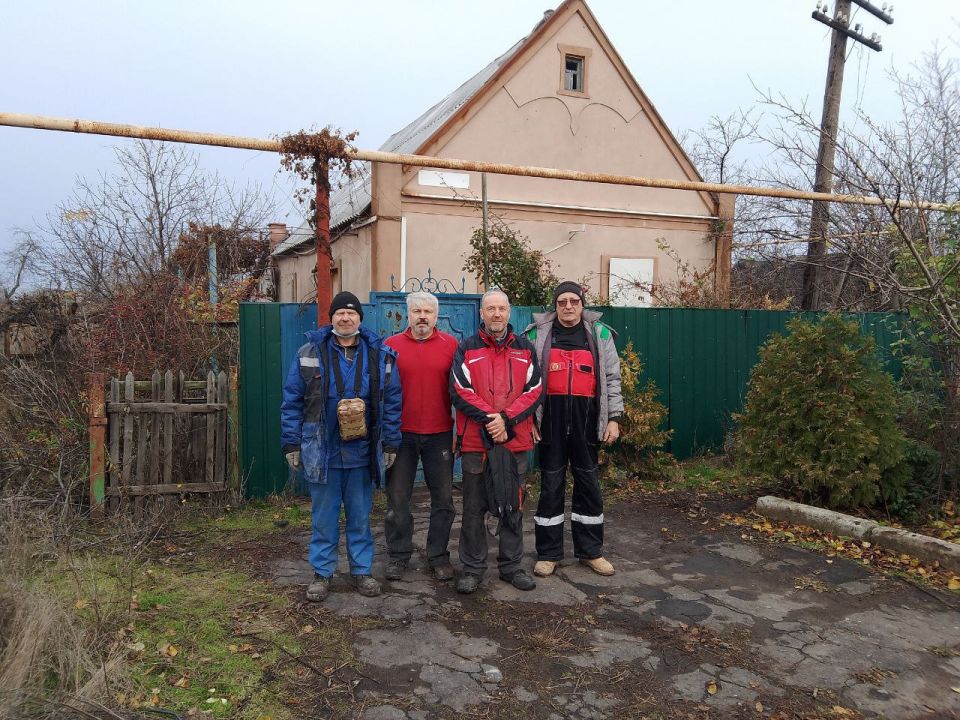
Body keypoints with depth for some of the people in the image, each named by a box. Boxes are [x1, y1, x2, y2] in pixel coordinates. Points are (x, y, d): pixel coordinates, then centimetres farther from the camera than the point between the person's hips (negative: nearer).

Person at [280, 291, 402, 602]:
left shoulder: (380, 355, 2)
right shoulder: (310, 354, -1)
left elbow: (392, 403, 4)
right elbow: (292, 402, 0)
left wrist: (390, 445, 2)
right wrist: (292, 445, -3)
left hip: (362, 454, 1)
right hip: (322, 453, -1)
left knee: (360, 517, 13)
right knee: (324, 518, 11)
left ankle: (361, 571, 27)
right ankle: (321, 573, 25)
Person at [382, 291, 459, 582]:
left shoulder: (451, 345, 1)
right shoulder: (391, 345, 3)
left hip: (440, 434, 0)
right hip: (400, 434, 0)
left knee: (443, 497, 8)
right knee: (397, 497, 8)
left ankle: (439, 556, 23)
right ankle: (398, 555, 23)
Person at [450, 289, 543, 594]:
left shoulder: (525, 349, 9)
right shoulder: (467, 349, 3)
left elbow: (534, 392, 1)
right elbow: (460, 392, -7)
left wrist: (506, 419, -13)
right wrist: (491, 419, -17)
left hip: (516, 442, 2)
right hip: (475, 442, -2)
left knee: (513, 506, 11)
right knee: (474, 508, 5)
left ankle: (512, 565, 25)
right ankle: (472, 568, 18)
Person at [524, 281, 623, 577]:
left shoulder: (599, 333, 5)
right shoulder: (538, 333, 2)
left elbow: (612, 378, 7)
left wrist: (614, 418, 2)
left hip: (586, 417, 1)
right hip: (551, 417, -1)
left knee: (588, 483, 10)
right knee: (551, 484, 6)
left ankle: (590, 551, 24)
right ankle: (548, 554, 17)